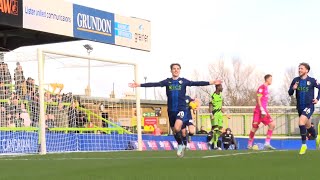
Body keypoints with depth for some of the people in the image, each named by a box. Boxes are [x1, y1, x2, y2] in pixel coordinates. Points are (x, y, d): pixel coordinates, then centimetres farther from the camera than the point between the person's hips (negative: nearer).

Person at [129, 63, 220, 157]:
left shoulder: (183, 81, 1)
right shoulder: (167, 81, 4)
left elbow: (196, 83, -6)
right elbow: (155, 84, -3)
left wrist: (210, 82, -16)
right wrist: (140, 85, -12)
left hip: (181, 109, -3)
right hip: (171, 110, 3)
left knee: (177, 128, -24)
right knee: (174, 131, 12)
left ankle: (180, 145, -3)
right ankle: (180, 146, 32)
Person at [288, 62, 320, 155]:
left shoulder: (312, 80, -7)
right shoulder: (296, 80, 1)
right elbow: (290, 93, 4)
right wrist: (293, 89, -17)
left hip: (309, 106, -5)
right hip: (300, 107, 5)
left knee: (301, 122, -24)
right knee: (308, 126, 17)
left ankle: (304, 144, -14)